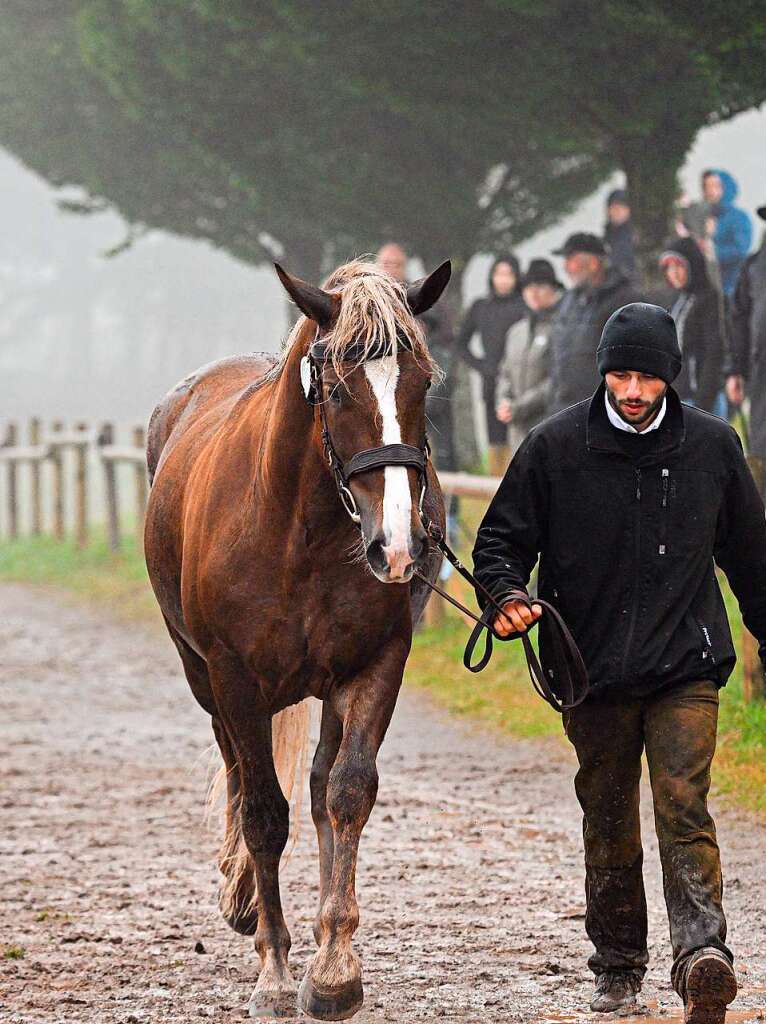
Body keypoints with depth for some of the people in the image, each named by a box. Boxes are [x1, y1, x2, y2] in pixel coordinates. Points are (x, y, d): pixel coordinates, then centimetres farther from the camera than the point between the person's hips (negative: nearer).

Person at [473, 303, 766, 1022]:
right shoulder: (555, 447, -2)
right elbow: (501, 538, 5)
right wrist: (507, 595, -16)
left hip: (685, 668, -1)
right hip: (592, 669, 1)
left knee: (683, 811, -16)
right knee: (608, 827, 11)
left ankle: (703, 957, -28)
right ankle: (618, 966, 25)